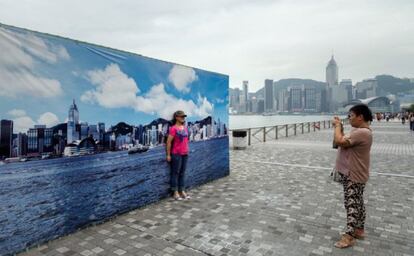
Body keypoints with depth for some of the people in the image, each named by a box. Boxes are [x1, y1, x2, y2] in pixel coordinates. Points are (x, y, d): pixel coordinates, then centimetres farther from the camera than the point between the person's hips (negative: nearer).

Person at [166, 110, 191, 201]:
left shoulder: (185, 128, 9)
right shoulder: (173, 128, -11)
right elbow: (169, 142, -11)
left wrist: (187, 150, 15)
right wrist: (168, 155, -11)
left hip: (185, 154, 7)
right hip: (176, 154, -6)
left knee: (182, 173, 12)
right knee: (175, 173, 3)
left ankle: (182, 191, 21)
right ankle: (175, 192, 11)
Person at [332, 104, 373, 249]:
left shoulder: (362, 133, -25)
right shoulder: (358, 130, 10)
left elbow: (339, 141, -30)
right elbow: (345, 140, 14)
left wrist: (337, 125, -15)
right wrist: (338, 127, 2)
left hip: (353, 175, -10)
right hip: (351, 173, 10)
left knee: (352, 204, -2)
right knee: (357, 203, 19)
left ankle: (349, 236, 7)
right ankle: (359, 230, 32)